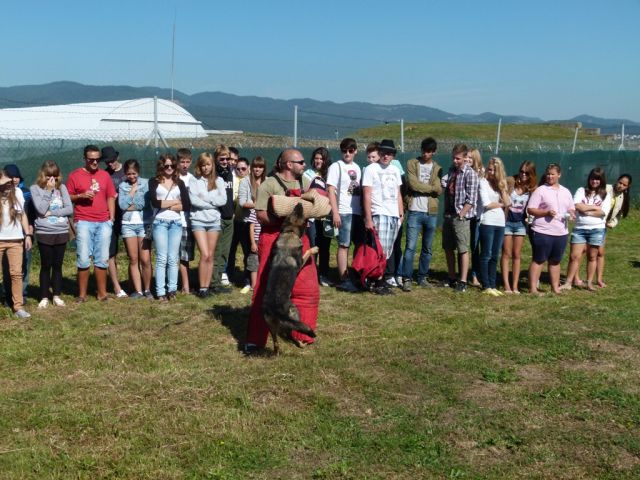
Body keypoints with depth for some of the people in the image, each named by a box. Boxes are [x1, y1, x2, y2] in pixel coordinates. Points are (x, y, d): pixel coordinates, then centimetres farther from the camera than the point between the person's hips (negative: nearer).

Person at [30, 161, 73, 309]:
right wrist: (49, 190, -12)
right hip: (44, 233, -2)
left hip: (62, 232, 2)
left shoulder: (62, 187, 5)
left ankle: (57, 295, 19)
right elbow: (41, 209, -14)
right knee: (46, 265, 4)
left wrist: (51, 213, -11)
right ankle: (44, 297, 13)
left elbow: (69, 209, -2)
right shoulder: (35, 188, -2)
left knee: (58, 265, 9)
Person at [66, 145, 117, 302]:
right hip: (84, 222, -3)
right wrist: (81, 196, -13)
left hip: (104, 223, 3)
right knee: (83, 259, -5)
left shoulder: (105, 175, 13)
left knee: (102, 259, 5)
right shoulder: (75, 175, 3)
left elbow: (111, 197, 15)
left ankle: (102, 292, 12)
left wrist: (112, 218, 8)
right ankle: (82, 294, 2)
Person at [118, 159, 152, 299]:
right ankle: (138, 290, 9)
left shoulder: (146, 183, 2)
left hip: (144, 223, -2)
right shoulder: (123, 186, 8)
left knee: (145, 260, -5)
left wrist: (129, 206, -2)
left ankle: (147, 289, 8)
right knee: (133, 260, 3)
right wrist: (132, 191, -2)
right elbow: (122, 205, -5)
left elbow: (144, 203, -10)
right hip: (128, 224, 2)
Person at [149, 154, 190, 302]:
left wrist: (166, 205, -5)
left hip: (176, 223, 2)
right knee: (162, 258, -4)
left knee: (173, 258, 2)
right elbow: (154, 202, -9)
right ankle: (160, 292, -3)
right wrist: (174, 202, -3)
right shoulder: (154, 182, 6)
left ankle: (172, 289, 8)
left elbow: (187, 205, 3)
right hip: (160, 223, -2)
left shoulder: (179, 183, 13)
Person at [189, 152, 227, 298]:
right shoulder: (194, 181, 1)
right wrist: (212, 203, -8)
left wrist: (205, 198, -9)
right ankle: (201, 288, -2)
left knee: (210, 256, 5)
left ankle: (207, 286, 12)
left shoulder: (219, 181, 8)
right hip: (198, 220, -3)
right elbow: (193, 200, -11)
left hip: (214, 220, 3)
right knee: (204, 255, -11)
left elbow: (223, 200, -3)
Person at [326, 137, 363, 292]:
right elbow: (331, 191, -9)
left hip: (358, 212, 7)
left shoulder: (357, 168, 16)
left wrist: (364, 211, 10)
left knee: (361, 244, 9)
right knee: (344, 246, -4)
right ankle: (344, 280, 0)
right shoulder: (336, 166, -3)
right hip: (344, 212, -7)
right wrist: (335, 213, -15)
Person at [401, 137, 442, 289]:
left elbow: (439, 190, -2)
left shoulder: (437, 169, 11)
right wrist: (431, 187, -3)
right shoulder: (412, 164, 4)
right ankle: (407, 279, -4)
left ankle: (423, 277, 18)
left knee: (427, 248, 9)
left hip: (431, 213, 3)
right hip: (415, 212, -3)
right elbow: (413, 184, -10)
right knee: (410, 247, -8)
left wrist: (421, 187, -8)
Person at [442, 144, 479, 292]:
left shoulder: (470, 173, -8)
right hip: (448, 215, 7)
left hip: (461, 217, -7)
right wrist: (445, 211, 8)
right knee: (448, 248, 11)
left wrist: (461, 214, -14)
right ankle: (451, 279, 21)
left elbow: (471, 199, -12)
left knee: (463, 249, -3)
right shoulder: (451, 171, 12)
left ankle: (463, 282, 2)